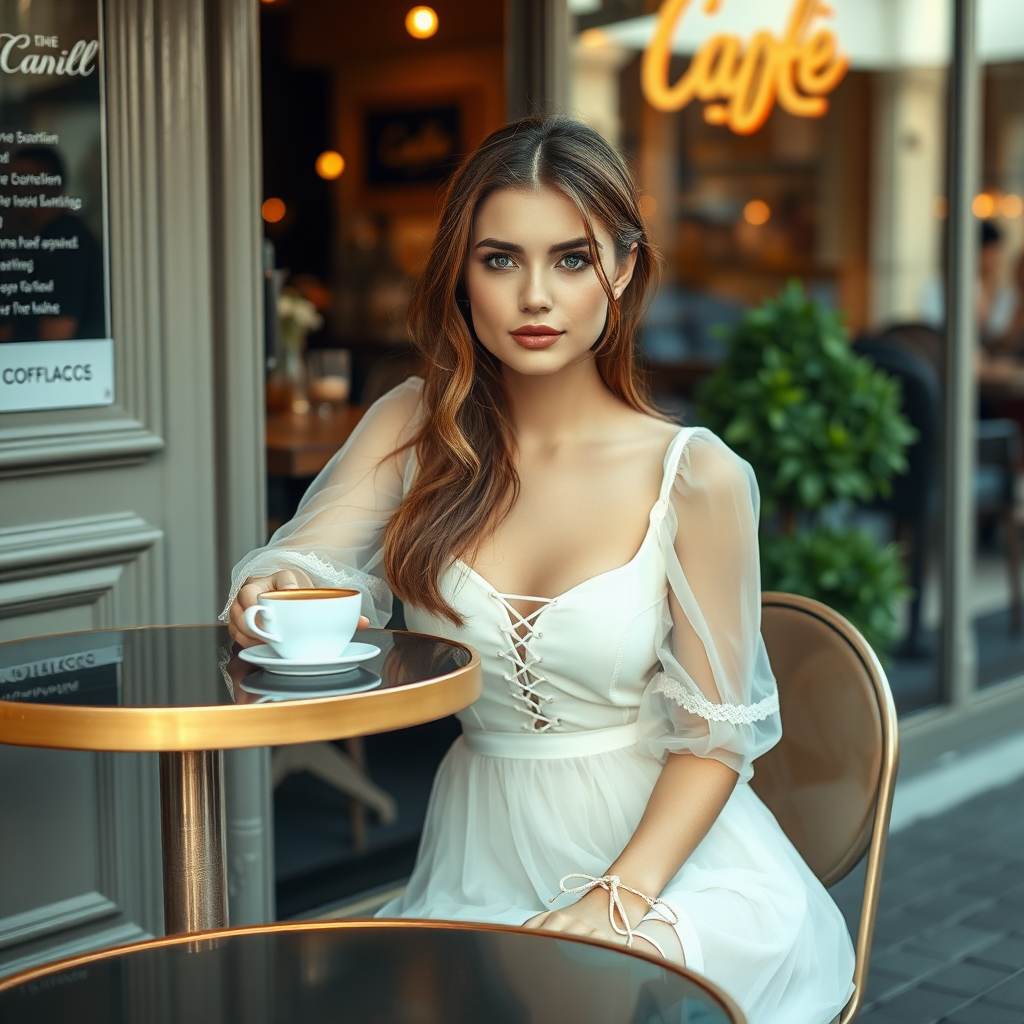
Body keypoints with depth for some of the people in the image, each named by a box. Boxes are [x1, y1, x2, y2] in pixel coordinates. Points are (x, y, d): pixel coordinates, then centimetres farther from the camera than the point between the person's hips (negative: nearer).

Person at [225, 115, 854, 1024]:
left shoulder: (696, 479, -10)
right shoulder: (416, 429, 0)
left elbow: (713, 737, -8)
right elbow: (296, 566, -7)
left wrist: (619, 898, -19)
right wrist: (270, 597, -31)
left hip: (665, 854, -2)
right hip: (482, 860, 3)